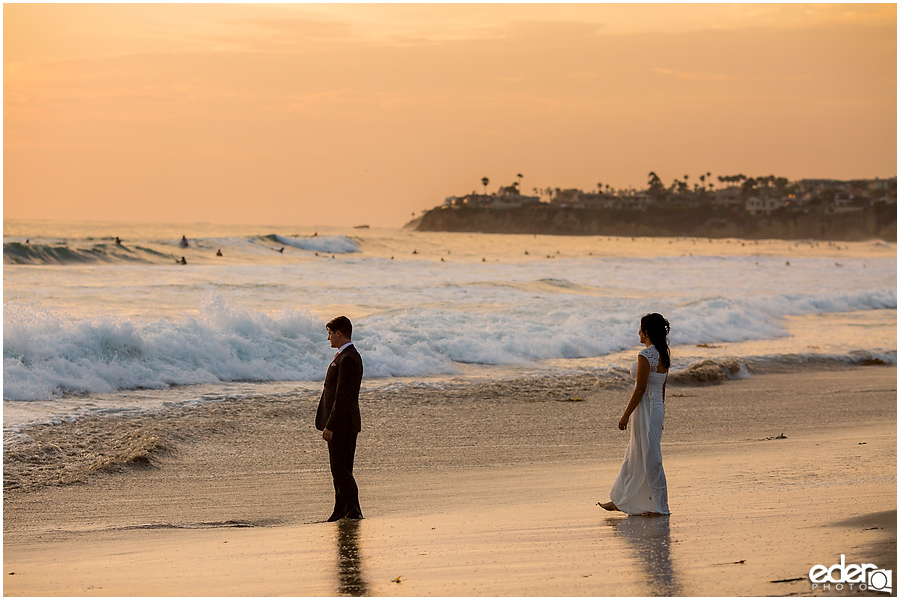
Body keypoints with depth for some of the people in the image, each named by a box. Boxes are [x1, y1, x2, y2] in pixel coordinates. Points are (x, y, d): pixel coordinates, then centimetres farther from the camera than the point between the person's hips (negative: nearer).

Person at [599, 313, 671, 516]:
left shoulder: (645, 356, -18)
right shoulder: (663, 355, 8)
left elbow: (640, 389, -18)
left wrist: (626, 415, -12)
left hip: (646, 408, -9)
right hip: (658, 408, 9)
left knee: (651, 459, 0)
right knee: (633, 456, 16)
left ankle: (659, 506, 6)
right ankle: (619, 501, 25)